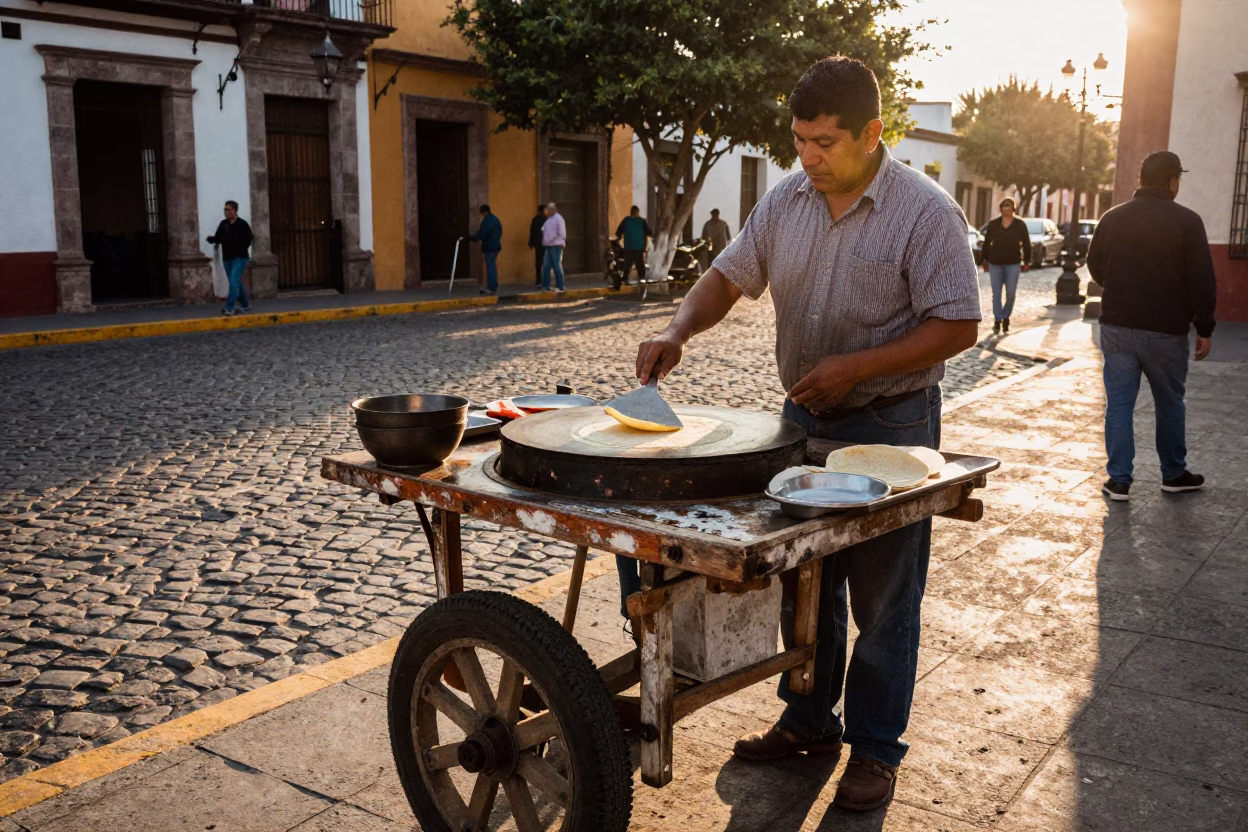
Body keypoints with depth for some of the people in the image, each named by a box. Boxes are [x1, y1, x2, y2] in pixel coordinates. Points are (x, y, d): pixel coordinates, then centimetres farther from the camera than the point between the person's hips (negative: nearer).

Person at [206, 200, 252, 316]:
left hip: (240, 258, -6)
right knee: (237, 283, 13)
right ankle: (246, 305, 26)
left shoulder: (242, 225, -6)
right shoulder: (223, 224, 9)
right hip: (227, 259, 6)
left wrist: (238, 250, -9)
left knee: (234, 282, -15)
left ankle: (229, 308, -16)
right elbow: (217, 238, 6)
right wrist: (211, 239, -15)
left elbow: (247, 241, -3)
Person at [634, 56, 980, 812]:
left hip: (889, 426, -5)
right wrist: (678, 333, -11)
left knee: (883, 598, 5)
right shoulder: (787, 200, 2)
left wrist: (854, 367, -23)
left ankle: (876, 747, 22)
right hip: (804, 417, 6)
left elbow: (957, 326, -16)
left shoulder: (926, 211, -14)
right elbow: (730, 276, 7)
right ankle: (809, 721, 33)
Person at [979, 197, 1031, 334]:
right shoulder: (993, 224, 2)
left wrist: (1027, 261, 2)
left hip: (1013, 264, 0)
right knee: (996, 294, 0)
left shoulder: (1020, 225, 1)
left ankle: (1005, 318, 18)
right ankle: (997, 321, 6)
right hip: (995, 263, 1)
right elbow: (986, 243, 7)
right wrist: (985, 260, 6)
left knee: (1011, 294, -1)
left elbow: (1026, 244, 4)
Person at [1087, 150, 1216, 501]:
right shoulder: (1187, 221, -9)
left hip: (1116, 327, 2)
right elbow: (1202, 280, -10)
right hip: (1166, 331, -2)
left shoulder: (1112, 218, 3)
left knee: (1119, 403, 5)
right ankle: (1174, 474, 27)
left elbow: (1094, 266, 15)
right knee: (1170, 404, 13)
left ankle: (1119, 480, 5)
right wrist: (1204, 328, -1)